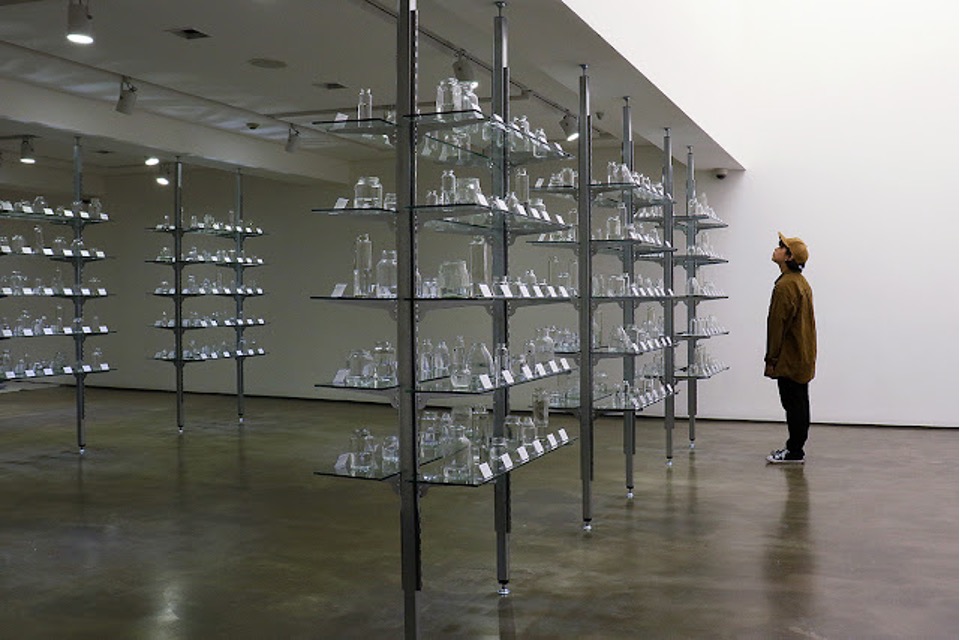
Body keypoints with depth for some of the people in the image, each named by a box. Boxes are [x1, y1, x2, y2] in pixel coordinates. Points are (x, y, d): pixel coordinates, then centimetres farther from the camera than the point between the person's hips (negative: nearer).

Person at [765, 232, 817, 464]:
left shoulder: (785, 286, -19)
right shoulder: (802, 282, 14)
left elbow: (778, 325, -19)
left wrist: (771, 359, -15)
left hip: (790, 358, -10)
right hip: (803, 357, 10)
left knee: (793, 405, -5)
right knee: (798, 404, 13)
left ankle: (794, 453, 0)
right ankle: (795, 447, 21)